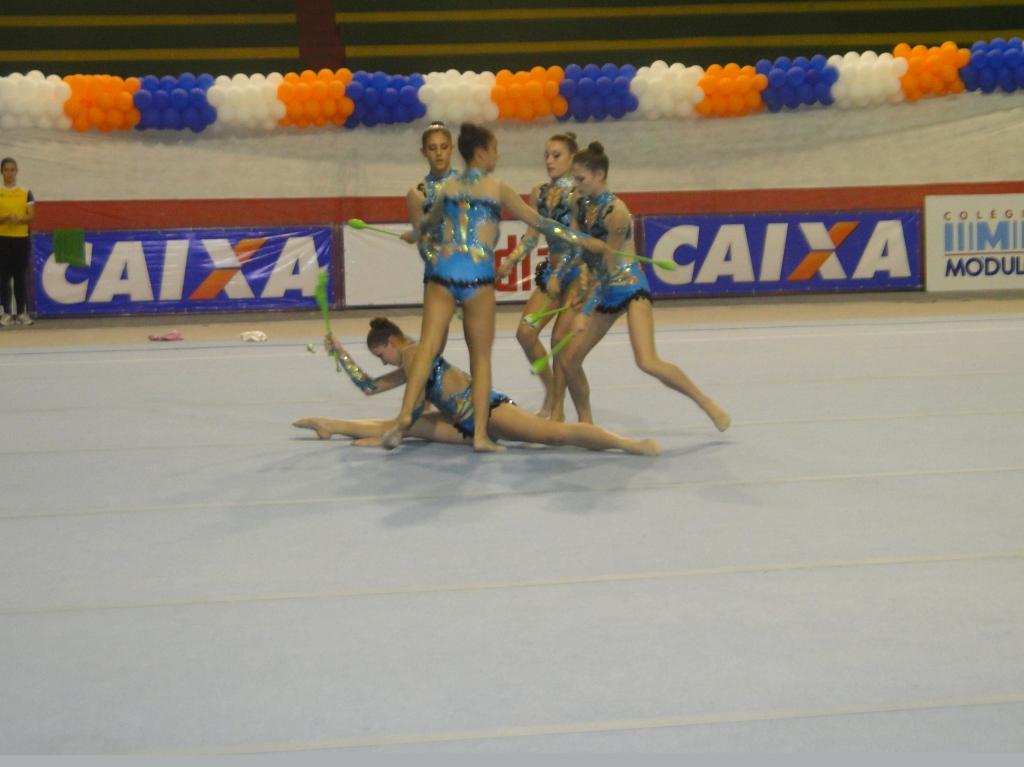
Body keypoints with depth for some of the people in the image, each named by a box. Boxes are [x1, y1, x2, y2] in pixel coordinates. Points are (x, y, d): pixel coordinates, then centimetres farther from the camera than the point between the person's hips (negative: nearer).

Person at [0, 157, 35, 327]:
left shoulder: (26, 193, 6)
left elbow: (31, 217, 1)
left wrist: (19, 219, -17)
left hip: (22, 239, 1)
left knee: (21, 277, 3)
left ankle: (22, 312, 8)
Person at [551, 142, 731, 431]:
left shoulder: (614, 211, -19)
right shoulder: (580, 205, 4)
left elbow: (610, 268, -18)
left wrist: (586, 311, -18)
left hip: (629, 286, -8)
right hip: (605, 291, 8)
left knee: (648, 362, -20)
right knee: (567, 360, 3)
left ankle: (708, 404, -4)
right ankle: (586, 424, 19)